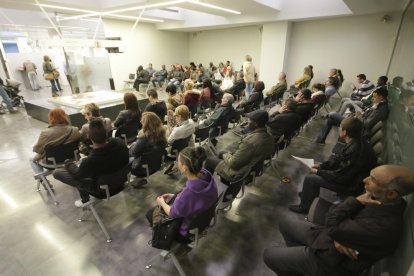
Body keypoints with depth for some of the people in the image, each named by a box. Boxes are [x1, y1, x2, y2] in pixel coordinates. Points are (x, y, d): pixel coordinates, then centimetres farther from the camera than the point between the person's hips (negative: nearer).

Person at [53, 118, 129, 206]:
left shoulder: (90, 161, -36)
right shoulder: (120, 143, -25)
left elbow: (77, 175, -11)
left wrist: (68, 163, 10)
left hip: (103, 190, -5)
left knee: (56, 173, 1)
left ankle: (85, 200, 18)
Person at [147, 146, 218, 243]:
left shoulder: (187, 194, -42)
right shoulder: (206, 174, -23)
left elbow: (172, 214, -20)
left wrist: (162, 202, -1)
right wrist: (175, 196, 5)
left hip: (188, 230, -6)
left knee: (150, 213, 17)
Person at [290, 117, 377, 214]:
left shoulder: (354, 151, -35)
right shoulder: (356, 142, -6)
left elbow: (339, 177, -27)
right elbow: (340, 158, 8)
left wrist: (318, 172, -13)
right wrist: (321, 166, 1)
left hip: (350, 185, -9)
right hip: (349, 175, 9)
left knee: (309, 178, -9)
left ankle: (304, 207, 13)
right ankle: (311, 193, 34)